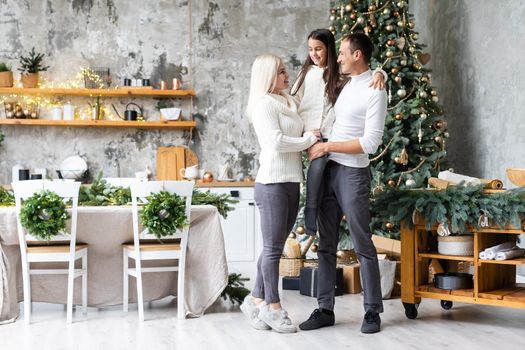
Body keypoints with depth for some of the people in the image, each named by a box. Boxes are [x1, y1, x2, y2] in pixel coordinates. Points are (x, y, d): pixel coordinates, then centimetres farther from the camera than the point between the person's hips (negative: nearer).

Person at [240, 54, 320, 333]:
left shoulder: (289, 103, 20)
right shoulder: (263, 104, -7)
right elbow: (275, 142, -17)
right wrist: (308, 140, -6)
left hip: (291, 182, 9)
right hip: (272, 182, -8)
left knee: (274, 246, 11)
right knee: (273, 247, -2)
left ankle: (256, 300, 19)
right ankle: (272, 306, 5)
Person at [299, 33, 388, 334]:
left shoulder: (375, 91, -11)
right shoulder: (348, 86, 15)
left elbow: (370, 142, -17)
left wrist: (327, 146, -15)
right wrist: (322, 147, 11)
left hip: (353, 173, -8)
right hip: (330, 170, 8)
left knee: (363, 246, 0)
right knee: (326, 244, 8)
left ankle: (373, 311, 9)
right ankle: (325, 309, 14)